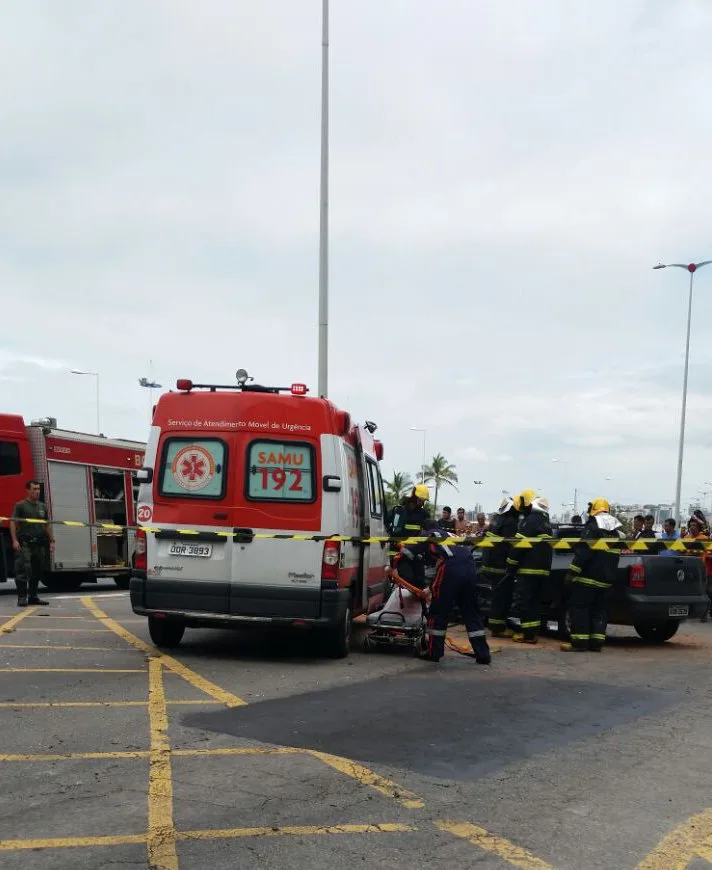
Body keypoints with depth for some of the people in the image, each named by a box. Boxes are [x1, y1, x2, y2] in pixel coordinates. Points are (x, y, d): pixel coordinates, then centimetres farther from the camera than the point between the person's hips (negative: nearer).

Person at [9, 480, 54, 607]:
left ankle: (33, 597, 18)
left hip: (39, 544, 6)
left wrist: (51, 541, 15)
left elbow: (47, 525, 21)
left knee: (38, 571, 9)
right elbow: (13, 523, -7)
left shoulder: (42, 507, 17)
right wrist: (14, 540, -17)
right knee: (24, 570, -10)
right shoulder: (20, 505, -1)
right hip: (24, 544, -6)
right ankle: (22, 598, -7)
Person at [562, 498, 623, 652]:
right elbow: (616, 554, 19)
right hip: (606, 579, 8)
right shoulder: (615, 531, 15)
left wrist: (573, 571, -17)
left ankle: (579, 641, -6)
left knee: (578, 606, -2)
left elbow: (583, 551, -18)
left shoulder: (592, 526, -10)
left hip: (589, 576, -8)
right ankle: (597, 642, 10)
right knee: (599, 609, 13)